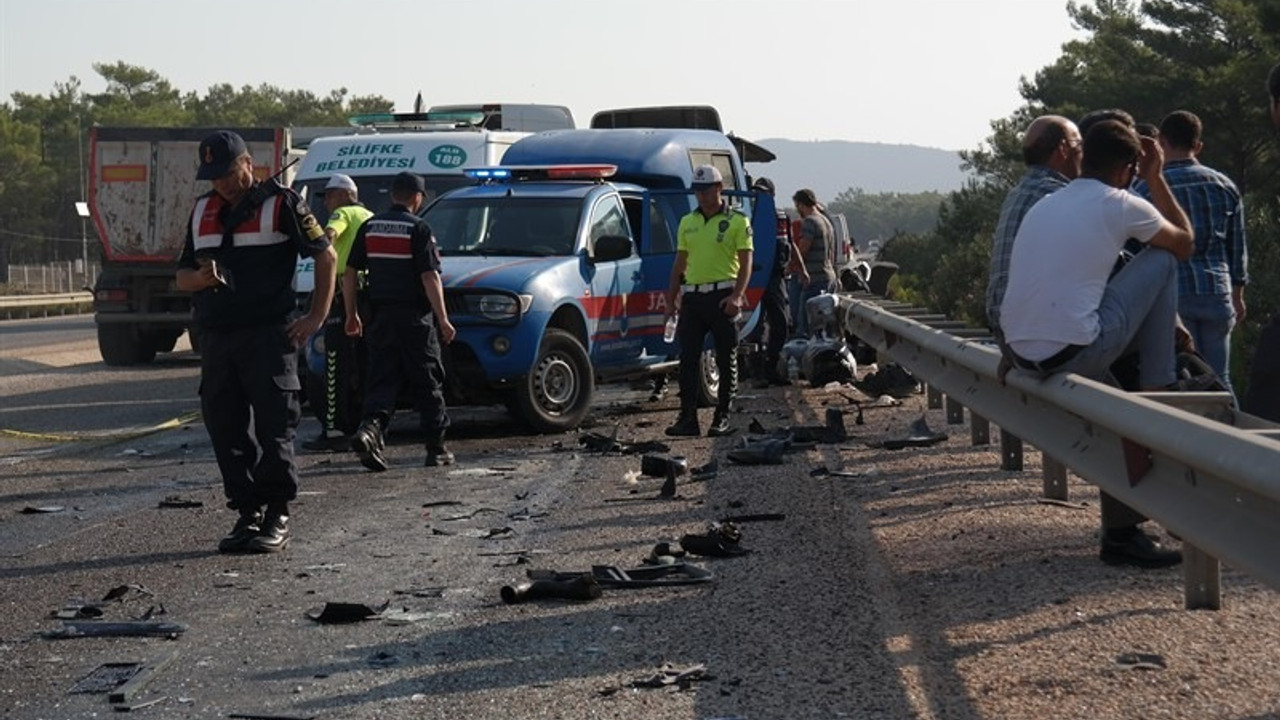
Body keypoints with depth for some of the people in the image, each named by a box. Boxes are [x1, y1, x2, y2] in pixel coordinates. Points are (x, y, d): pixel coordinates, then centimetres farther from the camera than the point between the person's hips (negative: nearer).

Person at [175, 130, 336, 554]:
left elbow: (326, 256, 2)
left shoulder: (281, 204, -1)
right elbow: (182, 277, 19)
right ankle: (248, 513, 13)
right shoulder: (203, 212, 17)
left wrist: (317, 317, -4)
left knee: (274, 426, -6)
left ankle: (276, 518, -1)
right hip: (215, 339, 6)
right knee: (225, 428, 5)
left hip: (268, 336, -6)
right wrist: (202, 278, -6)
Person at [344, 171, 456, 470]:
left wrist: (351, 315, 17)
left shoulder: (369, 227, 8)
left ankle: (370, 427, -22)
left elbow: (349, 273, 10)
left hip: (380, 318, 4)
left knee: (382, 379, 4)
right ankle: (437, 448, 11)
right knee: (427, 383, 6)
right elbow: (430, 277, -14)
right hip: (415, 319, -4)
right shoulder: (418, 228, -8)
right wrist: (443, 320, -11)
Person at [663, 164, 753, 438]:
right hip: (692, 295, 5)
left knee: (726, 360, 1)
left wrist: (737, 295, -17)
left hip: (723, 295, -4)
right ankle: (687, 418, 2)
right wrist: (671, 298, 11)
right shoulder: (687, 223, 14)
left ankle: (722, 418, 6)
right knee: (688, 358, 0)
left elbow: (746, 263, -5)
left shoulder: (737, 221, 0)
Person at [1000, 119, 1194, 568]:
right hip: (1072, 353, -7)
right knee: (1161, 259, 8)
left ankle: (1121, 532, 29)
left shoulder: (1043, 207, 20)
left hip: (1018, 355, 7)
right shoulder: (1121, 206, -1)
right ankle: (1155, 396, 14)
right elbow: (1184, 245, 15)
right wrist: (1156, 178, 23)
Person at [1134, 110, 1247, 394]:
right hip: (1217, 292, 3)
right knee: (1219, 380, 9)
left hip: (1172, 292, -3)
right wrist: (1238, 295, 24)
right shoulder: (1224, 186, 10)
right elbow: (1237, 248, 15)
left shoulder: (1147, 187, -3)